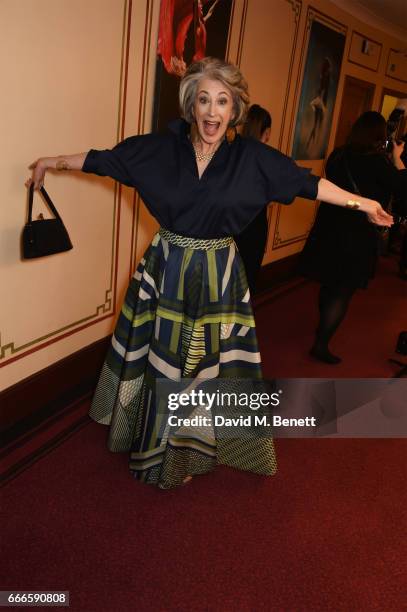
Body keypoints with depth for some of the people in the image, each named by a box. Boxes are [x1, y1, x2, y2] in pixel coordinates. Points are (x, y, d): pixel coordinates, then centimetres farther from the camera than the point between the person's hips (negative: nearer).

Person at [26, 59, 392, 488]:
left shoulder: (252, 157, -8)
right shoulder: (160, 147, -6)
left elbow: (307, 183, -2)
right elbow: (104, 159, 4)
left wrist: (360, 203, 1)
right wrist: (52, 162, 11)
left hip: (218, 276, 0)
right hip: (166, 271, 0)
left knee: (207, 362, 12)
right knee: (161, 359, 13)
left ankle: (188, 450, 38)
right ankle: (157, 442, 39)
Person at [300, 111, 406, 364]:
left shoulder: (338, 155, 2)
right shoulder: (376, 161, -15)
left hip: (329, 230, 7)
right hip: (358, 235, -6)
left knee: (329, 284, 22)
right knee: (343, 292, 2)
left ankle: (324, 326, 42)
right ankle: (321, 344, 5)